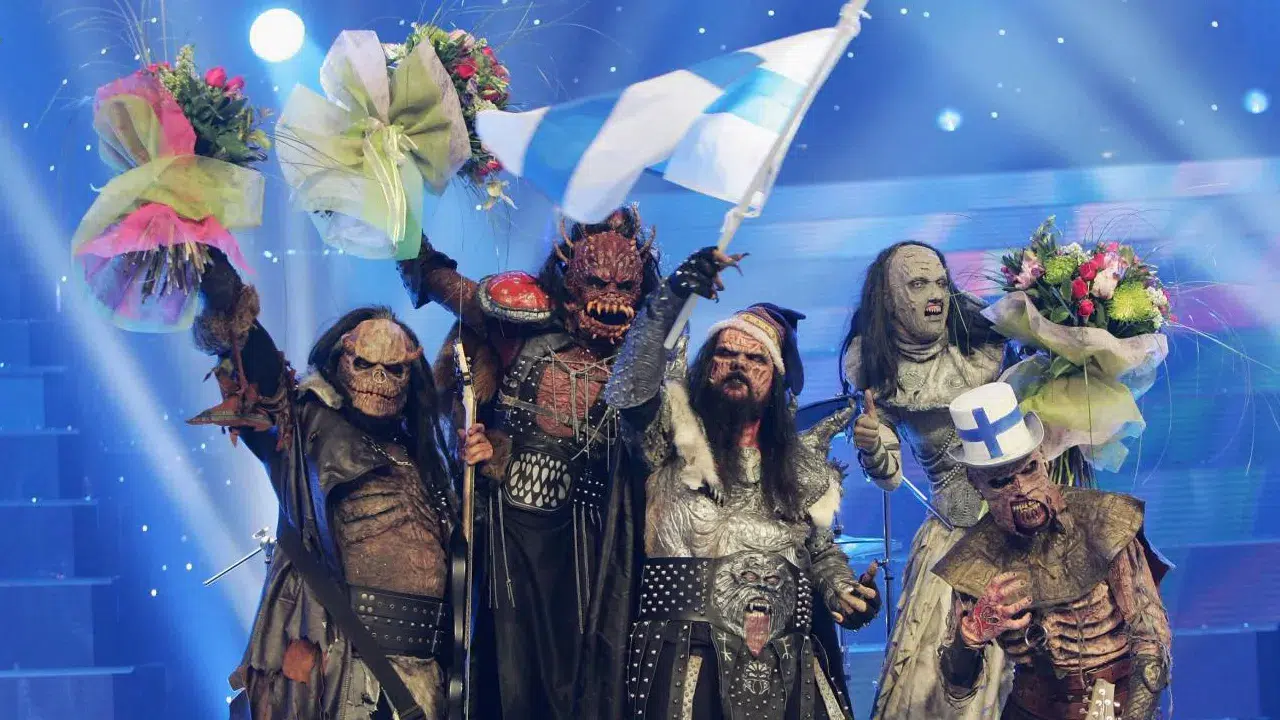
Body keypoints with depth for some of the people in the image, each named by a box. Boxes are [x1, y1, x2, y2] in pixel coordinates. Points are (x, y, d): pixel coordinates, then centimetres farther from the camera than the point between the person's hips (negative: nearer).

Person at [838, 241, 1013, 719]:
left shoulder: (982, 344, -3)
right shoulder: (874, 370, -4)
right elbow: (889, 475, -4)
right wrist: (871, 449, -26)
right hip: (954, 533, -1)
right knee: (937, 668, -3)